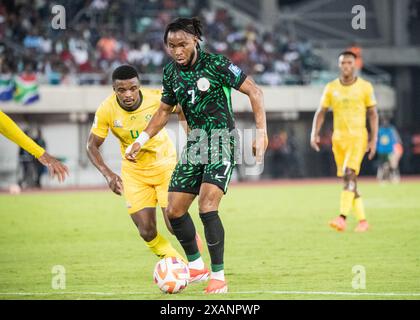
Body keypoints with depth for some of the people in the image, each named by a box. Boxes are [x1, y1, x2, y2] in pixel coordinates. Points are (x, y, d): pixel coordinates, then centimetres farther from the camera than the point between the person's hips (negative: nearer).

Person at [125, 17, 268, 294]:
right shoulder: (171, 72, 4)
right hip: (195, 141, 7)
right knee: (174, 210, 4)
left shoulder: (216, 64, -14)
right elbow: (164, 111, 19)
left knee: (207, 206, -21)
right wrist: (142, 140, 12)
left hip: (221, 140, -7)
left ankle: (219, 277, -12)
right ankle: (196, 266, 25)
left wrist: (262, 132, -20)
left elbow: (254, 92, -13)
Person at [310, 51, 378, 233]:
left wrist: (374, 139, -3)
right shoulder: (331, 88, 6)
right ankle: (362, 220, 16)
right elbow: (321, 112, 10)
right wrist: (314, 133, -4)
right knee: (348, 181, 6)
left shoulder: (365, 87, 0)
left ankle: (342, 218, -29)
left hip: (358, 137, -4)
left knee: (349, 174, -21)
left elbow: (373, 114, 3)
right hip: (338, 138, 4)